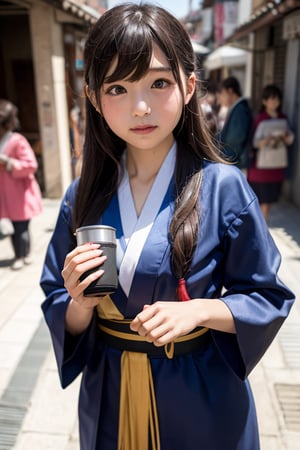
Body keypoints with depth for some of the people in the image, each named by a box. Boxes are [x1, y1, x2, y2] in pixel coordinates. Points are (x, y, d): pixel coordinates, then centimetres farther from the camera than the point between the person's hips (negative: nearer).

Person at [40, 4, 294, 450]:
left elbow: (267, 297, -7)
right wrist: (81, 304, -21)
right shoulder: (83, 196, -8)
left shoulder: (223, 187, -16)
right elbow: (64, 320, 0)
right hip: (110, 395, 3)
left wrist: (198, 310, -23)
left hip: (202, 396, -2)